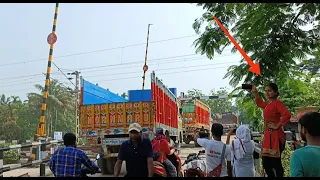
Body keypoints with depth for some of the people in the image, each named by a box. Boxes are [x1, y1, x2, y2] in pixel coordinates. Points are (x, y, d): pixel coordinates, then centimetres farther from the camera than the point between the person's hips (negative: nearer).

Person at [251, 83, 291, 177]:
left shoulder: (277, 103, -11)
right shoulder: (268, 103, 14)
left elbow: (287, 115, -27)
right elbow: (260, 103, 37)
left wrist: (278, 125, -18)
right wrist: (255, 93, 29)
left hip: (275, 136, -9)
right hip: (268, 135, 9)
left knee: (276, 163, -3)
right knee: (266, 163, 14)